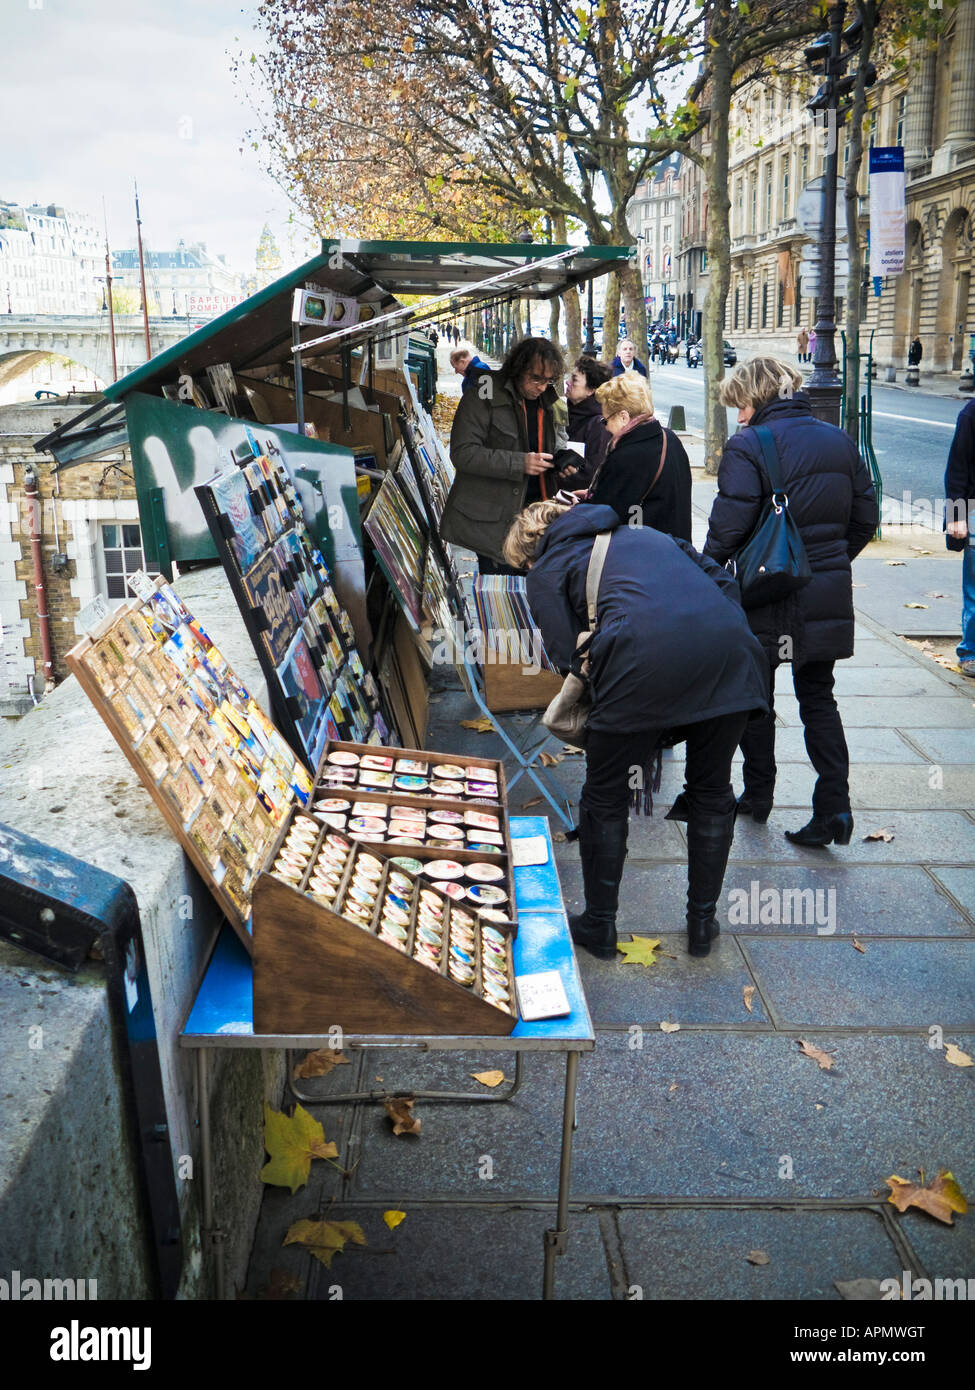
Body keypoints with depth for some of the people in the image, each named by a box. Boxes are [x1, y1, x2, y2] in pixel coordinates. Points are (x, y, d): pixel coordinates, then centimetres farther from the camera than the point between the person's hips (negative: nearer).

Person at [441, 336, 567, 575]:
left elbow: (557, 436, 28)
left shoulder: (547, 401, 10)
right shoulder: (483, 397, -9)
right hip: (492, 521, -5)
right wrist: (520, 463, -21)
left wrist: (563, 456, 2)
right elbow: (462, 453, -16)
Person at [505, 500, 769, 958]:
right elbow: (724, 581, 24)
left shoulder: (546, 571, 20)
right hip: (730, 648, 5)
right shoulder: (646, 534, 35)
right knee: (712, 790, 22)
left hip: (646, 659, -5)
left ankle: (599, 926, 27)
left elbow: (570, 654, 7)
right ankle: (703, 923, 32)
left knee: (605, 796, 15)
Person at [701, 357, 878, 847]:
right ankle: (834, 803, 3)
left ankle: (757, 796, 26)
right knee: (818, 698, 13)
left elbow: (729, 525, -17)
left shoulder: (748, 446, -13)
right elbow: (865, 517, 9)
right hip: (829, 595, 5)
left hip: (767, 595, -5)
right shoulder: (840, 442, 5)